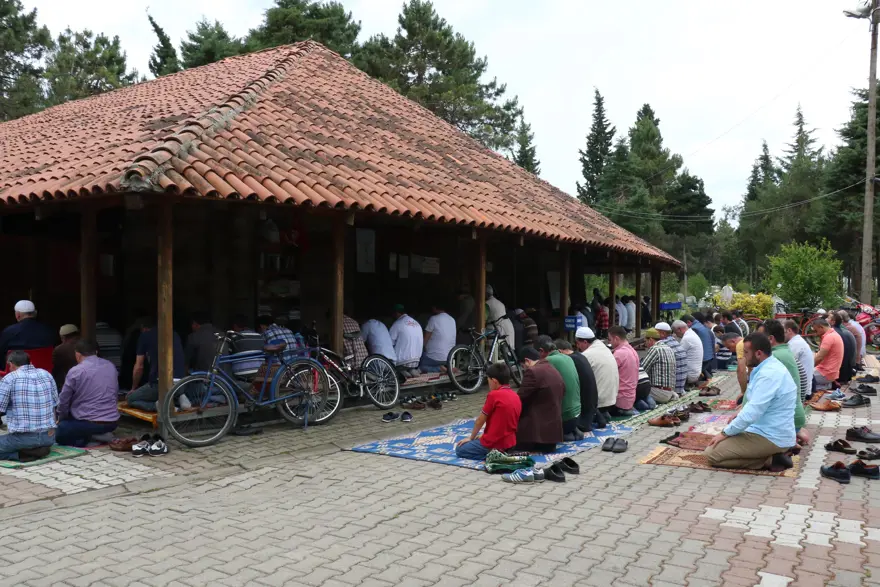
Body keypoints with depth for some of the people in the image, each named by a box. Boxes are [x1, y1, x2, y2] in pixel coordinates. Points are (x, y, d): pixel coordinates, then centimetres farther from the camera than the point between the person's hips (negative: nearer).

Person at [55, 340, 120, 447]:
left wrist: (61, 419, 20)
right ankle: (101, 435, 12)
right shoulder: (111, 366, 5)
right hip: (112, 422, 5)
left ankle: (85, 437, -1)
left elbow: (63, 401, 1)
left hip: (89, 423, -5)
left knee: (58, 433, 21)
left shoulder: (75, 371, -9)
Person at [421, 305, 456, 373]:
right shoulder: (452, 320, 7)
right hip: (449, 358, 7)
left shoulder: (434, 319, -14)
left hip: (435, 358, -7)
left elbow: (425, 340, -10)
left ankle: (439, 369, -9)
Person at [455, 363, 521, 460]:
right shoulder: (516, 396, 5)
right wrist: (484, 435, 20)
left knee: (460, 449, 9)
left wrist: (471, 438, 10)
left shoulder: (494, 395, -17)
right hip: (510, 443, 8)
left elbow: (480, 420, -6)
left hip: (493, 444, -8)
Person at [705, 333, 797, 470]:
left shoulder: (768, 374, -24)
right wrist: (741, 414, 11)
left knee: (711, 453, -11)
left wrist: (725, 433, -16)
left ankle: (768, 460, -8)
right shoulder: (769, 367, 9)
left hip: (771, 438, -10)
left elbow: (751, 414, -27)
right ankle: (770, 455, 9)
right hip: (772, 432, 10)